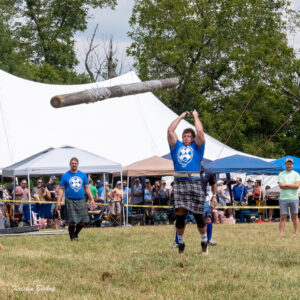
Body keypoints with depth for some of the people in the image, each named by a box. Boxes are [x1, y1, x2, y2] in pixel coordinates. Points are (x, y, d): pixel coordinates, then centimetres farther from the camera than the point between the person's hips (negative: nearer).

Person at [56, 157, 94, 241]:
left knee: (82, 221, 1)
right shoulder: (65, 176, 3)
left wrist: (92, 199, 8)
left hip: (81, 200, 3)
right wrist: (59, 201, -6)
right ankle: (72, 237, 8)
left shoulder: (83, 175, 11)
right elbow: (61, 189, 3)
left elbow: (87, 188, 14)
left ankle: (76, 234, 24)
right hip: (70, 200, -3)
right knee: (72, 221, -8)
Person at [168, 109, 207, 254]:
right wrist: (181, 117, 21)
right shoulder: (177, 147, 19)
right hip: (179, 184, 2)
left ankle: (204, 242, 13)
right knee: (179, 216, -3)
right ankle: (180, 243, 9)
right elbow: (170, 130, 13)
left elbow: (200, 131, 2)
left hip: (195, 184, -2)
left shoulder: (197, 147, 14)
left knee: (199, 216, 0)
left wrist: (195, 116, 16)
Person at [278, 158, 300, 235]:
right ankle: (281, 234, -2)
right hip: (283, 199, -1)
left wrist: (286, 185, -10)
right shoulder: (281, 174, 6)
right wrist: (292, 186, -10)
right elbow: (281, 186, -8)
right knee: (283, 217, -2)